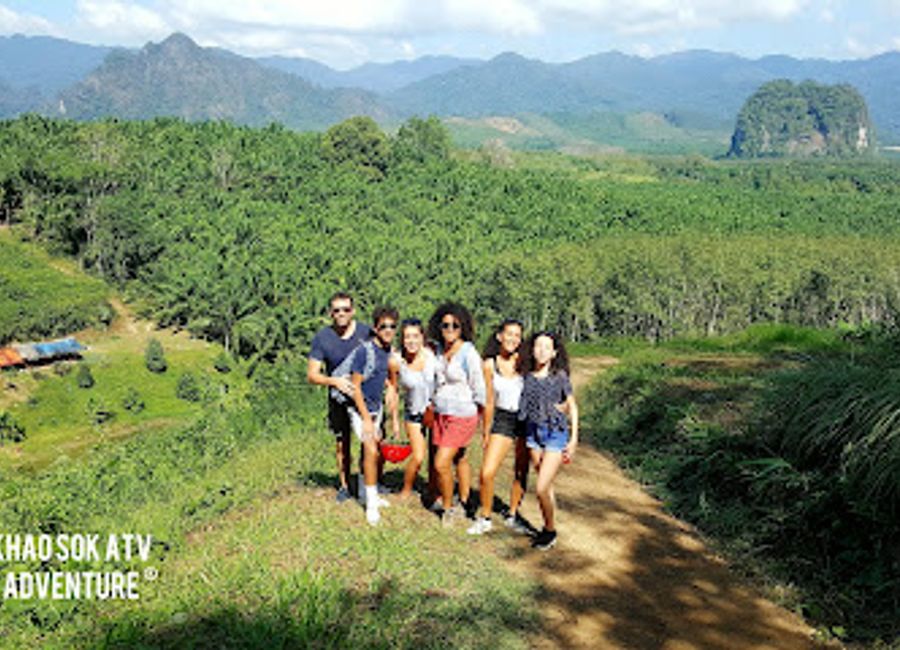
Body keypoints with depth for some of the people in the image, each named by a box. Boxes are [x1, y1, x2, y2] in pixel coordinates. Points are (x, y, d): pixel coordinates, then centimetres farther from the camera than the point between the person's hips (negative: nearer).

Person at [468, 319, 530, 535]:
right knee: (486, 474, -7)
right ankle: (485, 519, 13)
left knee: (521, 472, 10)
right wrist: (486, 433, 8)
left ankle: (512, 515, 31)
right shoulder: (490, 365, -1)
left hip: (527, 418, 0)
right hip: (502, 420, 0)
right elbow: (489, 402, 5)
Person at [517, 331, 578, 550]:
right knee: (546, 487, 13)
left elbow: (572, 407, -1)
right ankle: (548, 528, 28)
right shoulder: (528, 376, 1)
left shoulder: (559, 376, -8)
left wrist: (574, 439, -3)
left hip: (556, 434, -4)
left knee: (541, 488, -8)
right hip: (534, 433, 4)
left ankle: (550, 531, 12)